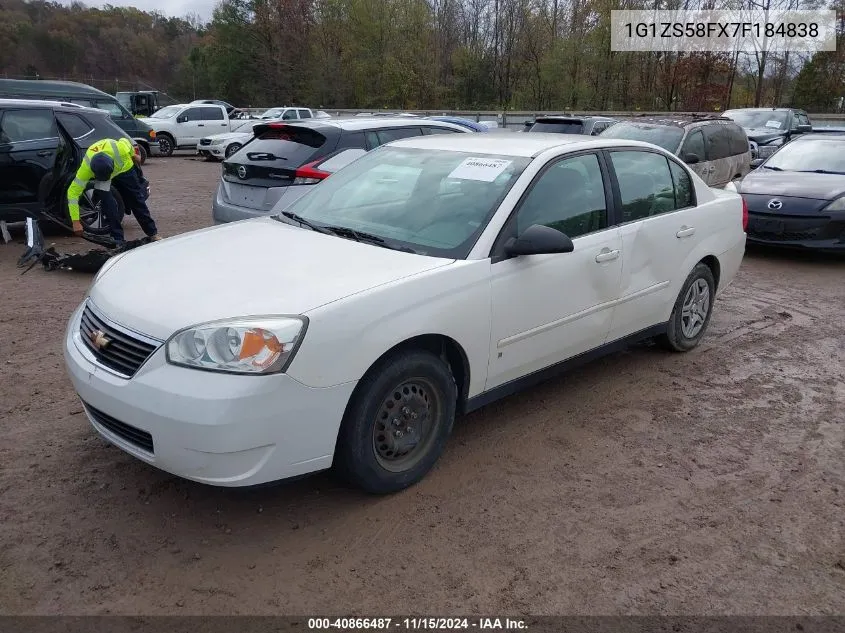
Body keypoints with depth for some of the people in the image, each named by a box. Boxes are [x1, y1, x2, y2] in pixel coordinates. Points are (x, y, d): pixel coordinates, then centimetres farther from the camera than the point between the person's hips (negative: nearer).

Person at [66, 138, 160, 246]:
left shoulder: (120, 149, -43)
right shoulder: (86, 167, -40)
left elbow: (125, 141, -17)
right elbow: (73, 191, -35)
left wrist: (134, 155, 3)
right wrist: (76, 221, -38)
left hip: (125, 168, 1)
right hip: (100, 172, 0)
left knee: (137, 199, 6)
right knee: (106, 200, -20)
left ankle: (153, 233, 20)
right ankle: (118, 239, -9)